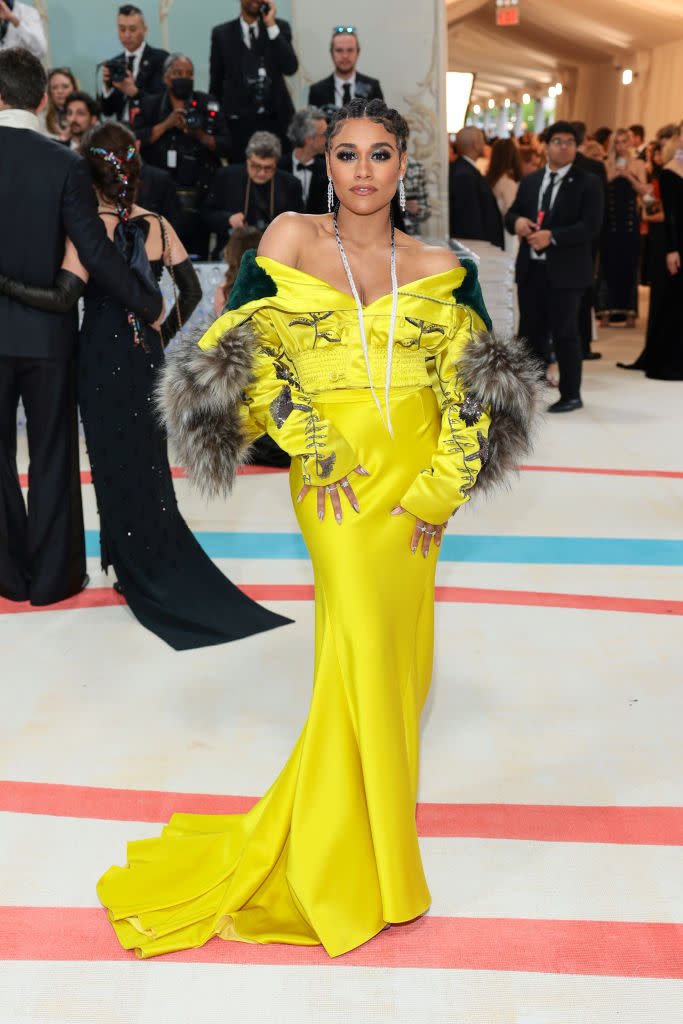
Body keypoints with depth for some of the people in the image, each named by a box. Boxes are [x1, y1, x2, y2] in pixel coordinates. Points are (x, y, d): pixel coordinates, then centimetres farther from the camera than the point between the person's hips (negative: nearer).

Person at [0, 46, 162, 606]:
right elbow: (96, 253, -12)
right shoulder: (65, 164, -10)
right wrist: (149, 303, 1)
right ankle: (52, 576, 18)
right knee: (53, 455, 10)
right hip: (47, 331, -1)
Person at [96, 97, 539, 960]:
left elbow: (476, 386, 5)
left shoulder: (438, 270, 5)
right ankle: (346, 864, 16)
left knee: (396, 652, 8)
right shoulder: (291, 238, 1)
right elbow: (246, 353, -2)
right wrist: (310, 448, -8)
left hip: (415, 483, 3)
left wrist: (441, 490, -4)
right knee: (362, 650, -4)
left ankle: (375, 797, 32)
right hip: (337, 481, -3)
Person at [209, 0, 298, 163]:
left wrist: (271, 25, -10)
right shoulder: (222, 33, 7)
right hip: (238, 123, 0)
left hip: (275, 119, 0)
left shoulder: (279, 27, 7)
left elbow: (290, 68, -8)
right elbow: (215, 81, 10)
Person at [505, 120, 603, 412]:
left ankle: (571, 395, 11)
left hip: (564, 272, -5)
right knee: (531, 332, 11)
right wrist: (517, 221, -8)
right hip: (531, 269, 5)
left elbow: (591, 226, -12)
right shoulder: (530, 181, 15)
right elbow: (511, 213, 17)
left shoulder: (587, 183, -2)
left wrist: (552, 236, -20)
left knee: (565, 334, 0)